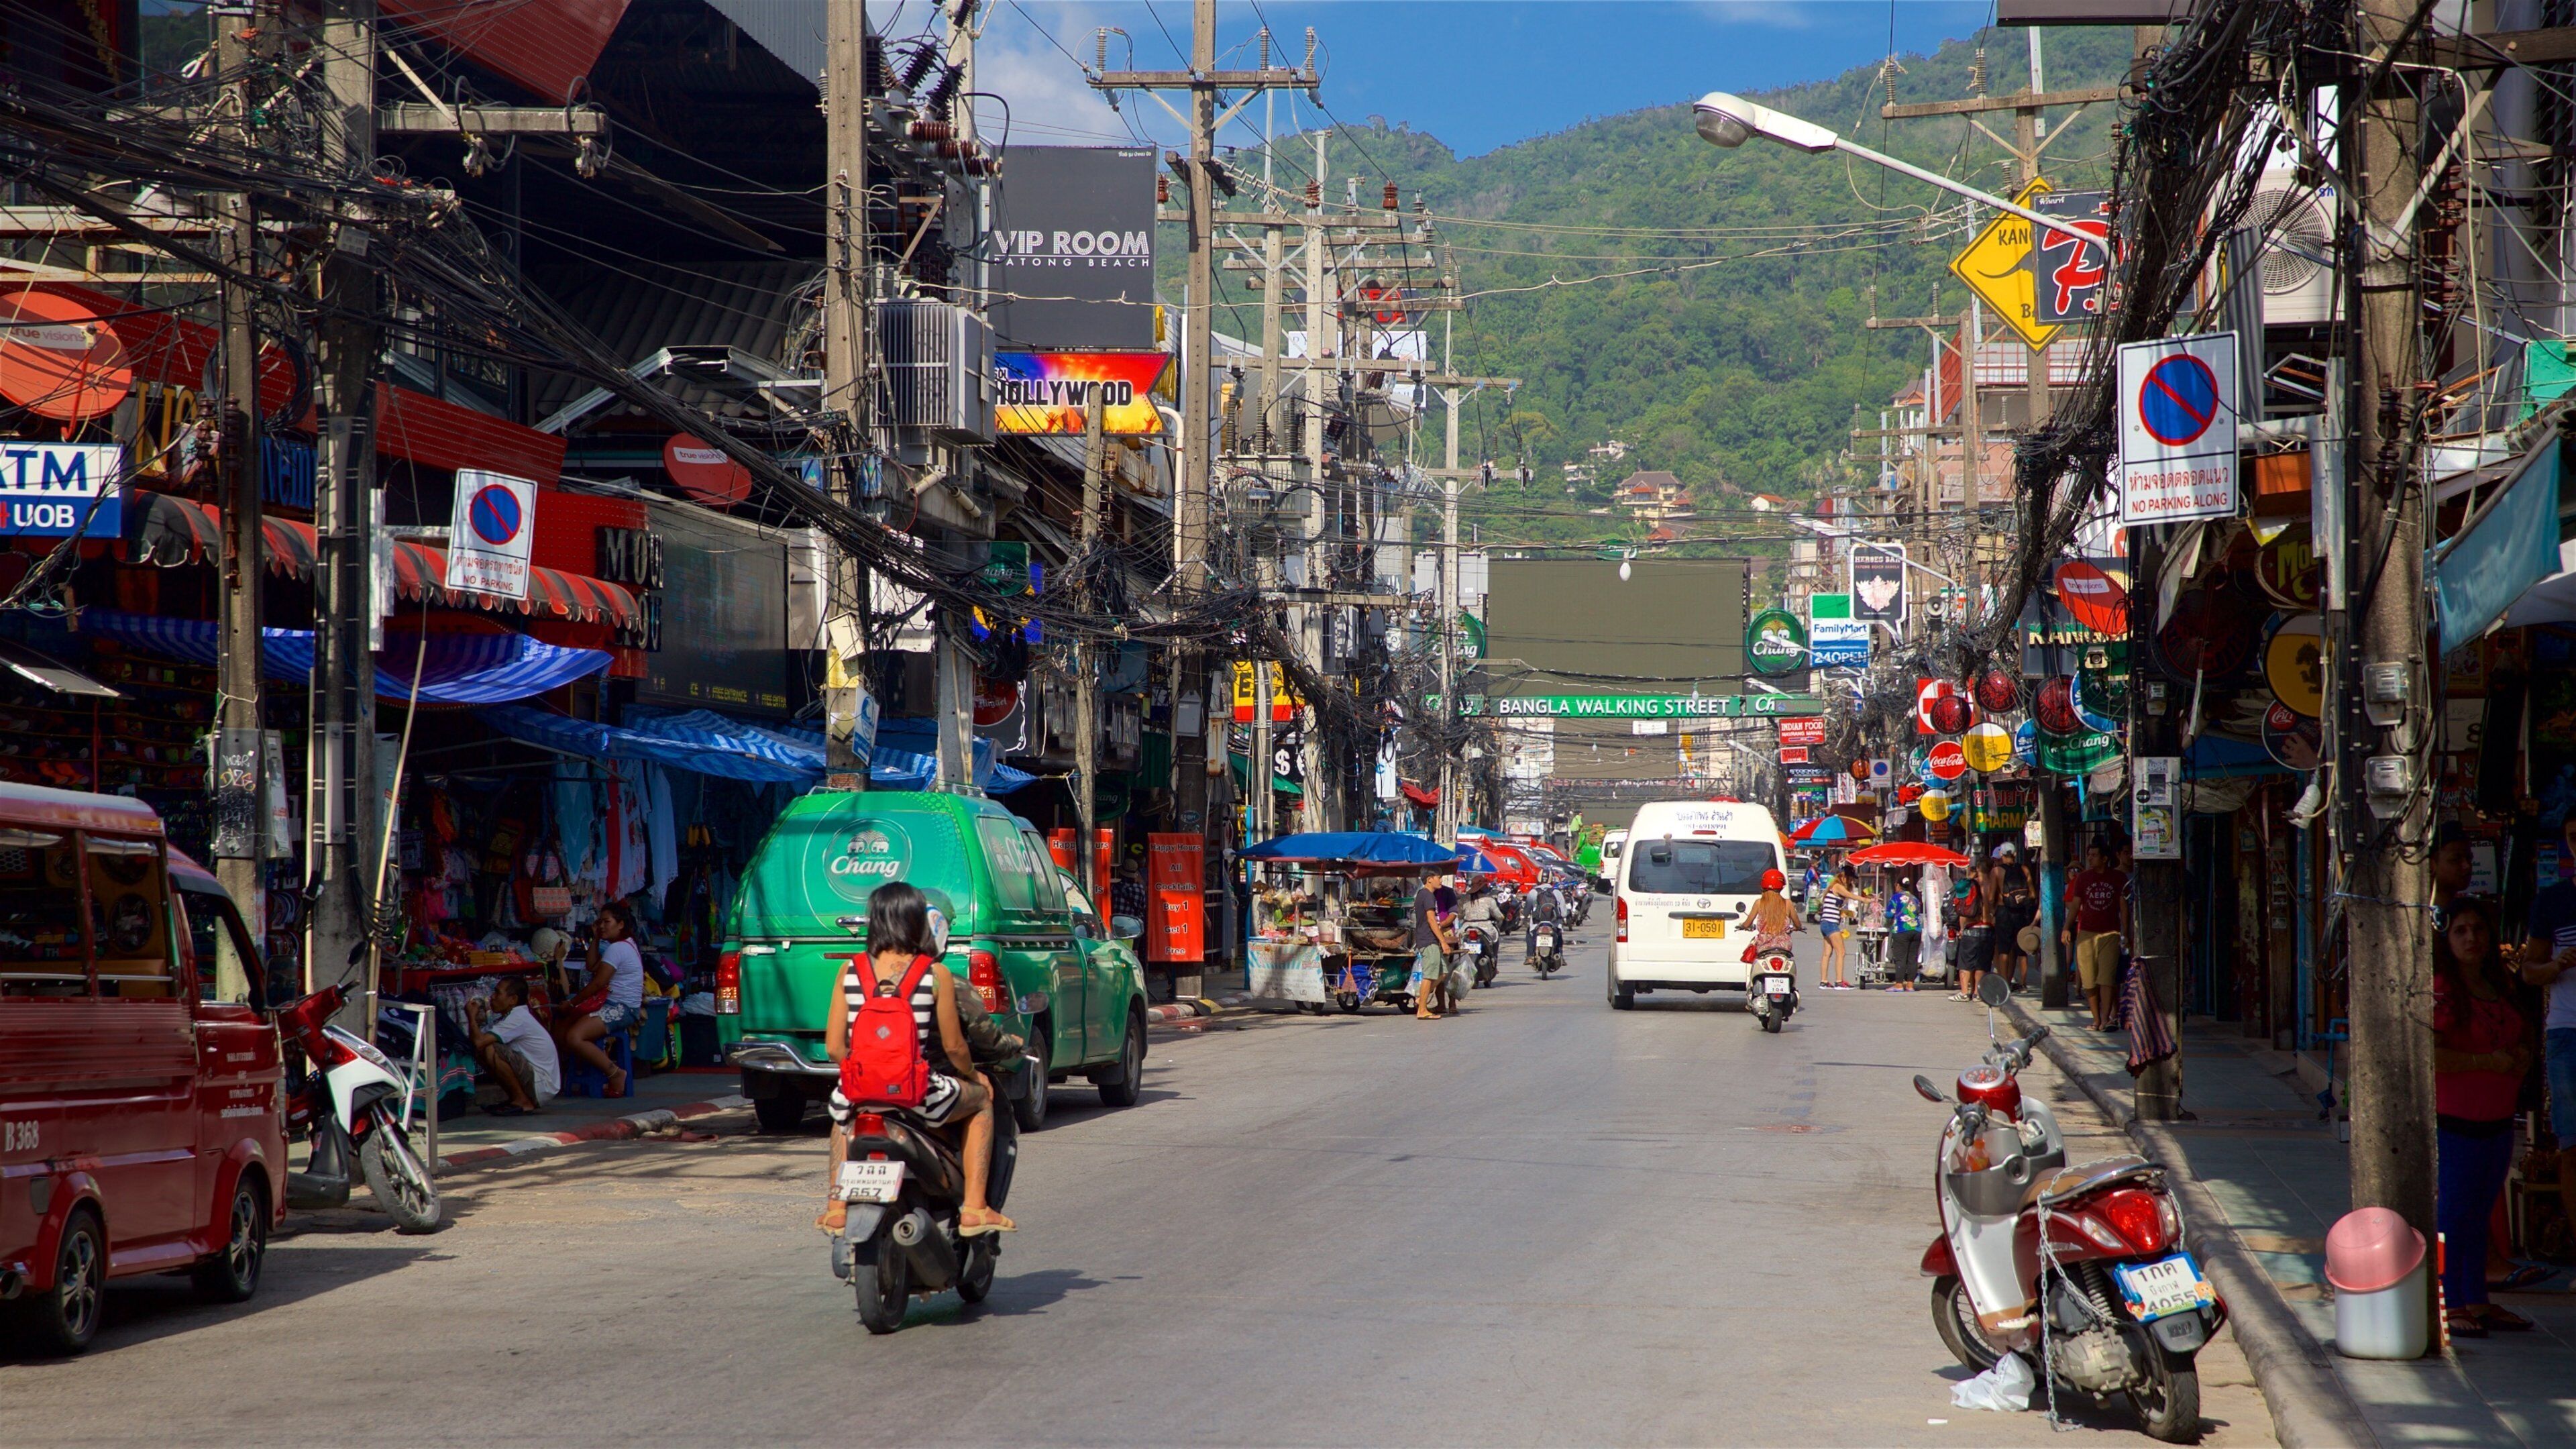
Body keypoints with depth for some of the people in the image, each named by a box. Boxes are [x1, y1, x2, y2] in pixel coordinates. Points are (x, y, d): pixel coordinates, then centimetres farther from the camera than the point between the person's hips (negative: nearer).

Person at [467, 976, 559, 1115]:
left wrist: (472, 1017, -9)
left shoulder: (519, 1018, -18)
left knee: (490, 1051, -23)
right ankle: (515, 1099, 13)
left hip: (542, 1087, -10)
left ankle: (522, 1102, -12)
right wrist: (479, 1020, -5)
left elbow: (479, 1042, -26)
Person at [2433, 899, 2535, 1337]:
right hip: (2454, 1120, -8)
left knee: (2479, 1214, 12)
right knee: (2452, 1213, -6)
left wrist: (2521, 1057, 6)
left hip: (2497, 1119, 8)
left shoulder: (2500, 988, 14)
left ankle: (2477, 1302, 17)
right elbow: (2428, 1055, -21)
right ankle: (2451, 1305, -2)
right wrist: (2487, 1062, -20)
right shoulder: (2440, 990, -11)